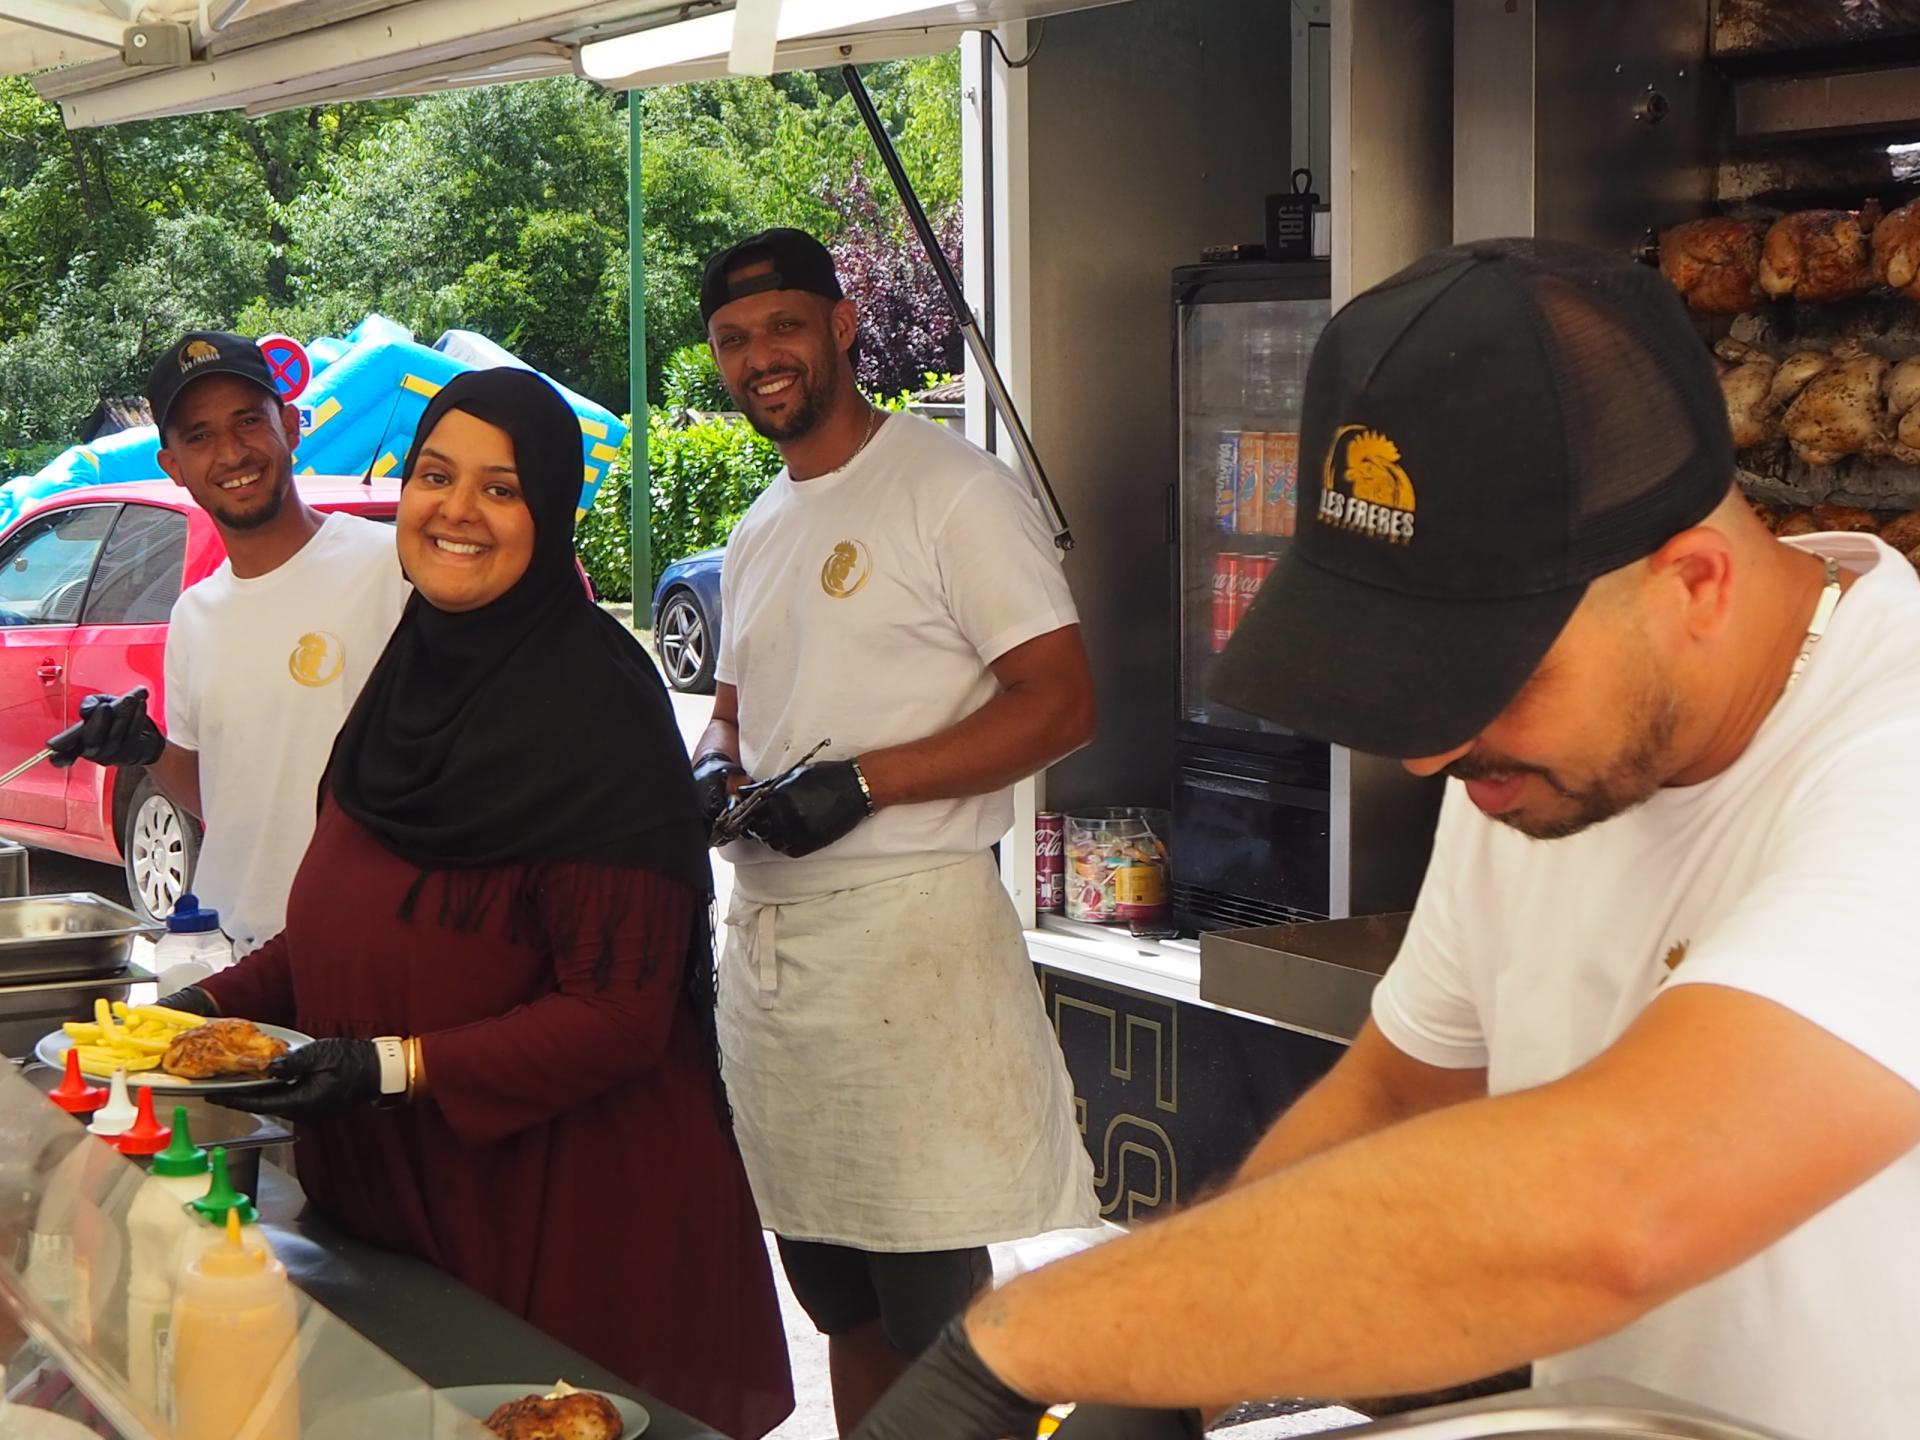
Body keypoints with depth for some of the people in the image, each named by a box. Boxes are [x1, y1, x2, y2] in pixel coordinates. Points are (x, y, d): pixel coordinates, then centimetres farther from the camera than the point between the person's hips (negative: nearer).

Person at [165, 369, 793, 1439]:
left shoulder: (593, 708, -17)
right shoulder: (414, 673, 7)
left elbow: (620, 1010, -20)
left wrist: (397, 1066, -25)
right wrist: (225, 1002, 4)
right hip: (390, 1192, 7)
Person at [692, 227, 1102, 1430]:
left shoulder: (953, 491, -7)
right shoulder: (757, 533, 18)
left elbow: (1062, 702, -14)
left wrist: (860, 782, -20)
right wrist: (713, 771, 4)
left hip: (905, 922, -8)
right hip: (767, 929, 8)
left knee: (932, 1310, -4)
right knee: (840, 1304, 15)